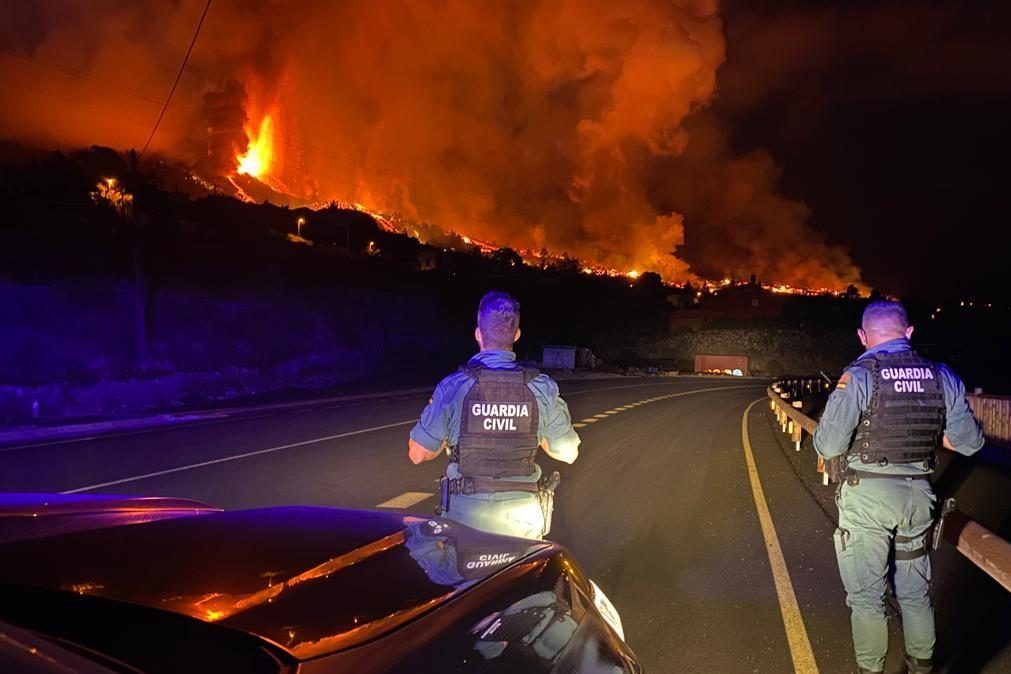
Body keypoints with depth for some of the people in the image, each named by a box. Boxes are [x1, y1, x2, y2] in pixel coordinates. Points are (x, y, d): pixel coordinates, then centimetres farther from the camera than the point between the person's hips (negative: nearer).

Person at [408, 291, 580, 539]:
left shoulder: (453, 386, -10)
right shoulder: (543, 389, -5)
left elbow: (417, 453, -3)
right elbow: (569, 453, 5)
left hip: (466, 516, -1)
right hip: (522, 519, 1)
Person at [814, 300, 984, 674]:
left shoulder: (859, 376, -15)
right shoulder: (942, 377, -2)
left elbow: (827, 446, -18)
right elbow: (969, 442, 4)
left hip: (868, 495, -4)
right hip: (918, 494, 5)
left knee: (866, 594, 8)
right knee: (915, 590, 21)